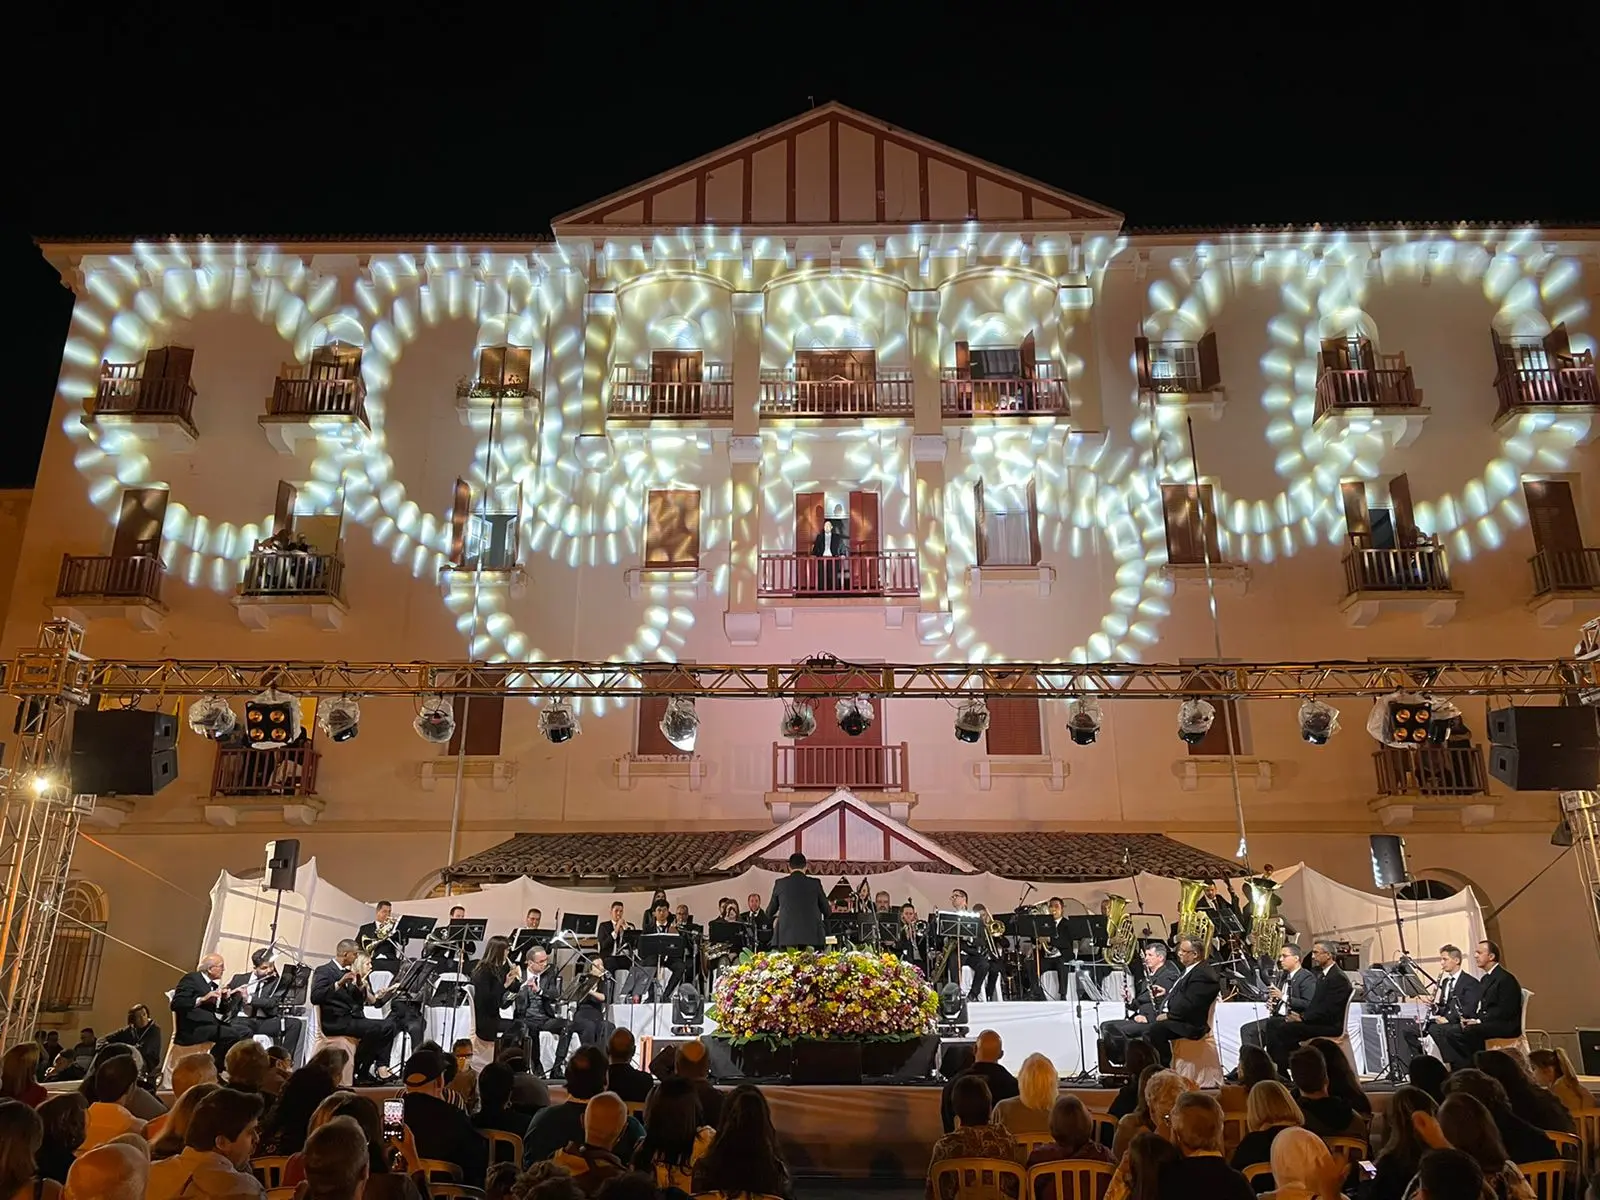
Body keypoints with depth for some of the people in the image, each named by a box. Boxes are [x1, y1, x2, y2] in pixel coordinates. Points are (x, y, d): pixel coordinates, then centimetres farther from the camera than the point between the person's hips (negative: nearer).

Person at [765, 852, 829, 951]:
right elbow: (826, 910, 13)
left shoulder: (780, 883, 6)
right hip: (811, 935, 0)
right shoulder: (815, 883, 4)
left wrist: (775, 919, 39)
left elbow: (769, 912, 17)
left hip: (786, 936, 0)